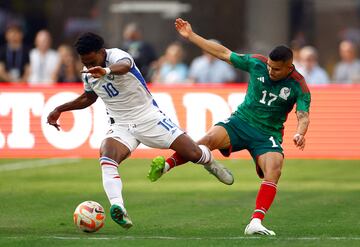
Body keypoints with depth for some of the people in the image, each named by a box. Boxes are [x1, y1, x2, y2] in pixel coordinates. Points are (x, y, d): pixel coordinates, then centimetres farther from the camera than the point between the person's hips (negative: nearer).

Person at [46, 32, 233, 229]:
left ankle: (209, 163, 34)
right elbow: (89, 97, 24)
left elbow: (124, 66, -49)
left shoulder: (117, 56, -21)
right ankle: (119, 209, -44)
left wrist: (106, 71, -72)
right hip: (120, 126, 4)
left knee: (193, 154, -5)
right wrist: (60, 109, 16)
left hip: (148, 117, -4)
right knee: (106, 159, -29)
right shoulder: (87, 74, 1)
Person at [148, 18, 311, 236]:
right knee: (210, 139, -28)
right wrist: (191, 36, 3)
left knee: (274, 172, -27)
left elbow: (303, 115, -21)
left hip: (268, 134, -1)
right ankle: (165, 166, -24)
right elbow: (224, 53, 3)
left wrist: (300, 133, -45)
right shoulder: (257, 63, -5)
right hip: (241, 121, 1)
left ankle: (256, 223, -30)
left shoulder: (298, 87, -11)